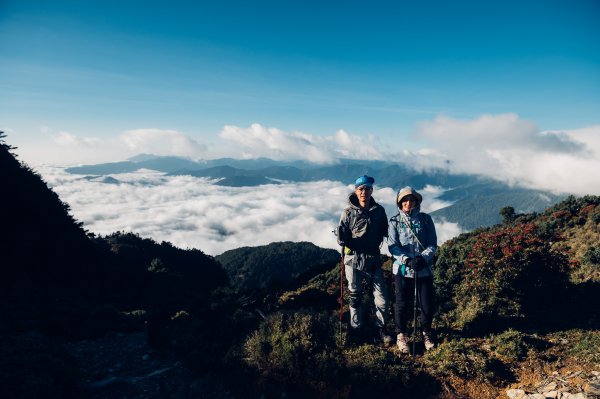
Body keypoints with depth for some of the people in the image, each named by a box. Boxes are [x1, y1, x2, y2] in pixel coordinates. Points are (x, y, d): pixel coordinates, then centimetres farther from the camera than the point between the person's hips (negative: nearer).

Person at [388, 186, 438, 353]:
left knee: (427, 304, 8)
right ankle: (401, 335, 25)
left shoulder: (426, 219, 3)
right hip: (402, 269, -1)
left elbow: (433, 244, 0)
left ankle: (426, 333, 33)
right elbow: (392, 246, -6)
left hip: (424, 269, 1)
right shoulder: (395, 221, 0)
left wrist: (423, 258, -18)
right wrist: (407, 260, -21)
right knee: (403, 304, 6)